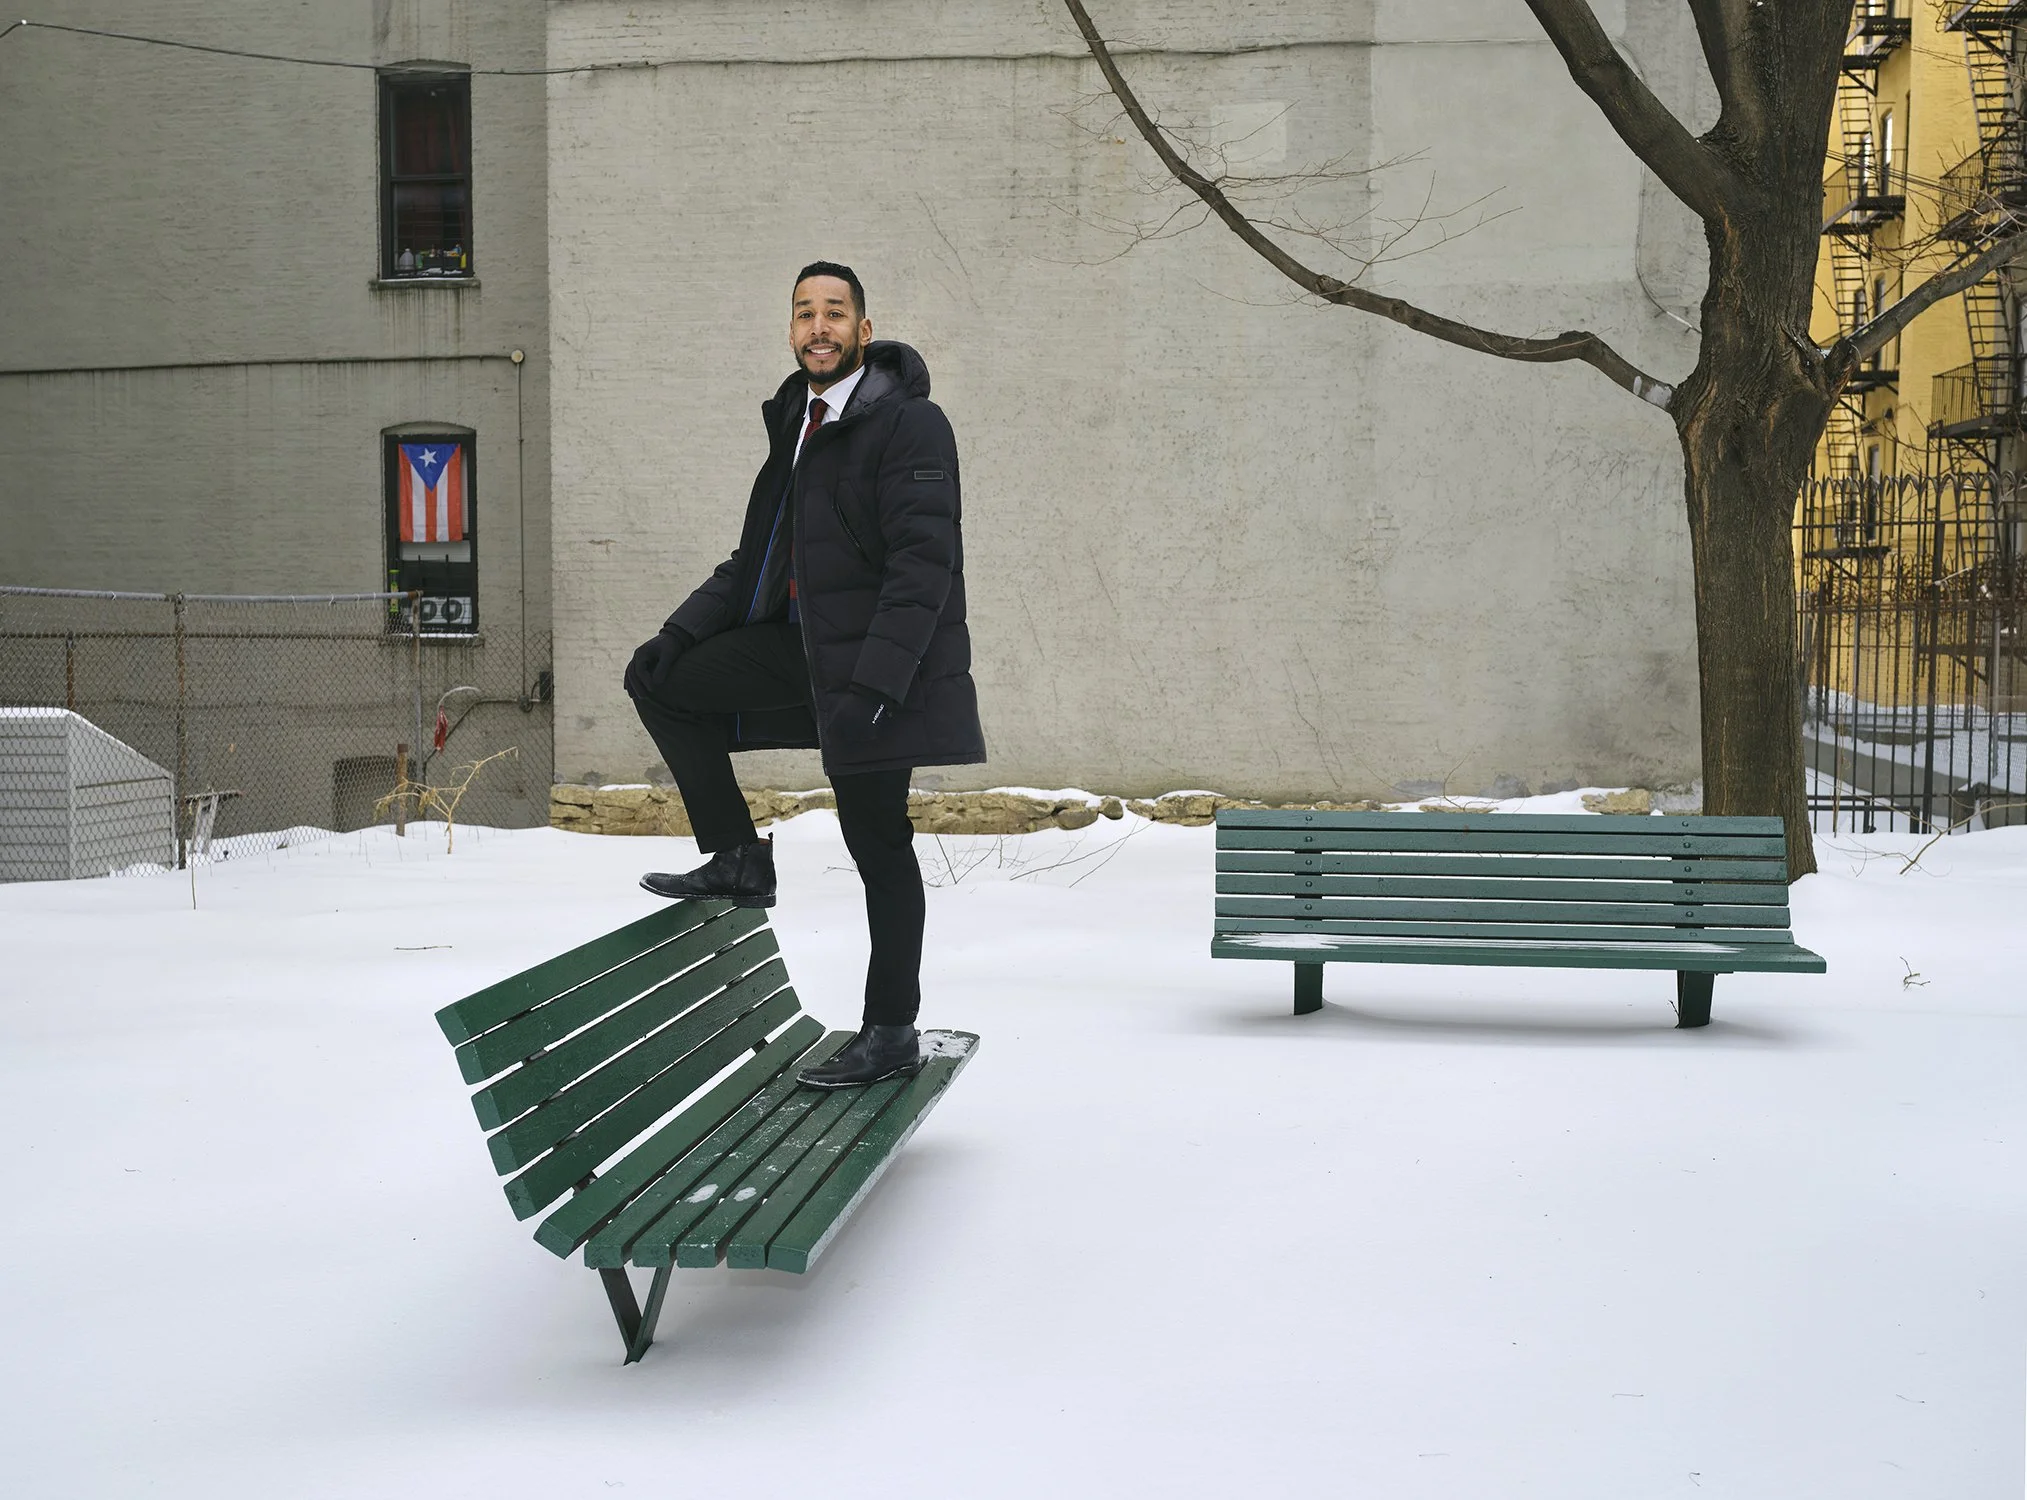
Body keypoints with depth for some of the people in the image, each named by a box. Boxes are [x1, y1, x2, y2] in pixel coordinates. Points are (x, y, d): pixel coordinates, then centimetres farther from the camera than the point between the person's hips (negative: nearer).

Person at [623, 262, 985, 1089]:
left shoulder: (909, 423, -12)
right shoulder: (798, 423, 14)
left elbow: (924, 563, -21)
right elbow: (757, 556, 18)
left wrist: (872, 682, -29)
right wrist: (680, 633, 6)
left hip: (878, 659, -8)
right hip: (802, 645, 8)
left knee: (878, 843, -1)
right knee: (662, 682, 4)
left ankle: (891, 1032, 11)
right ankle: (738, 858, 9)